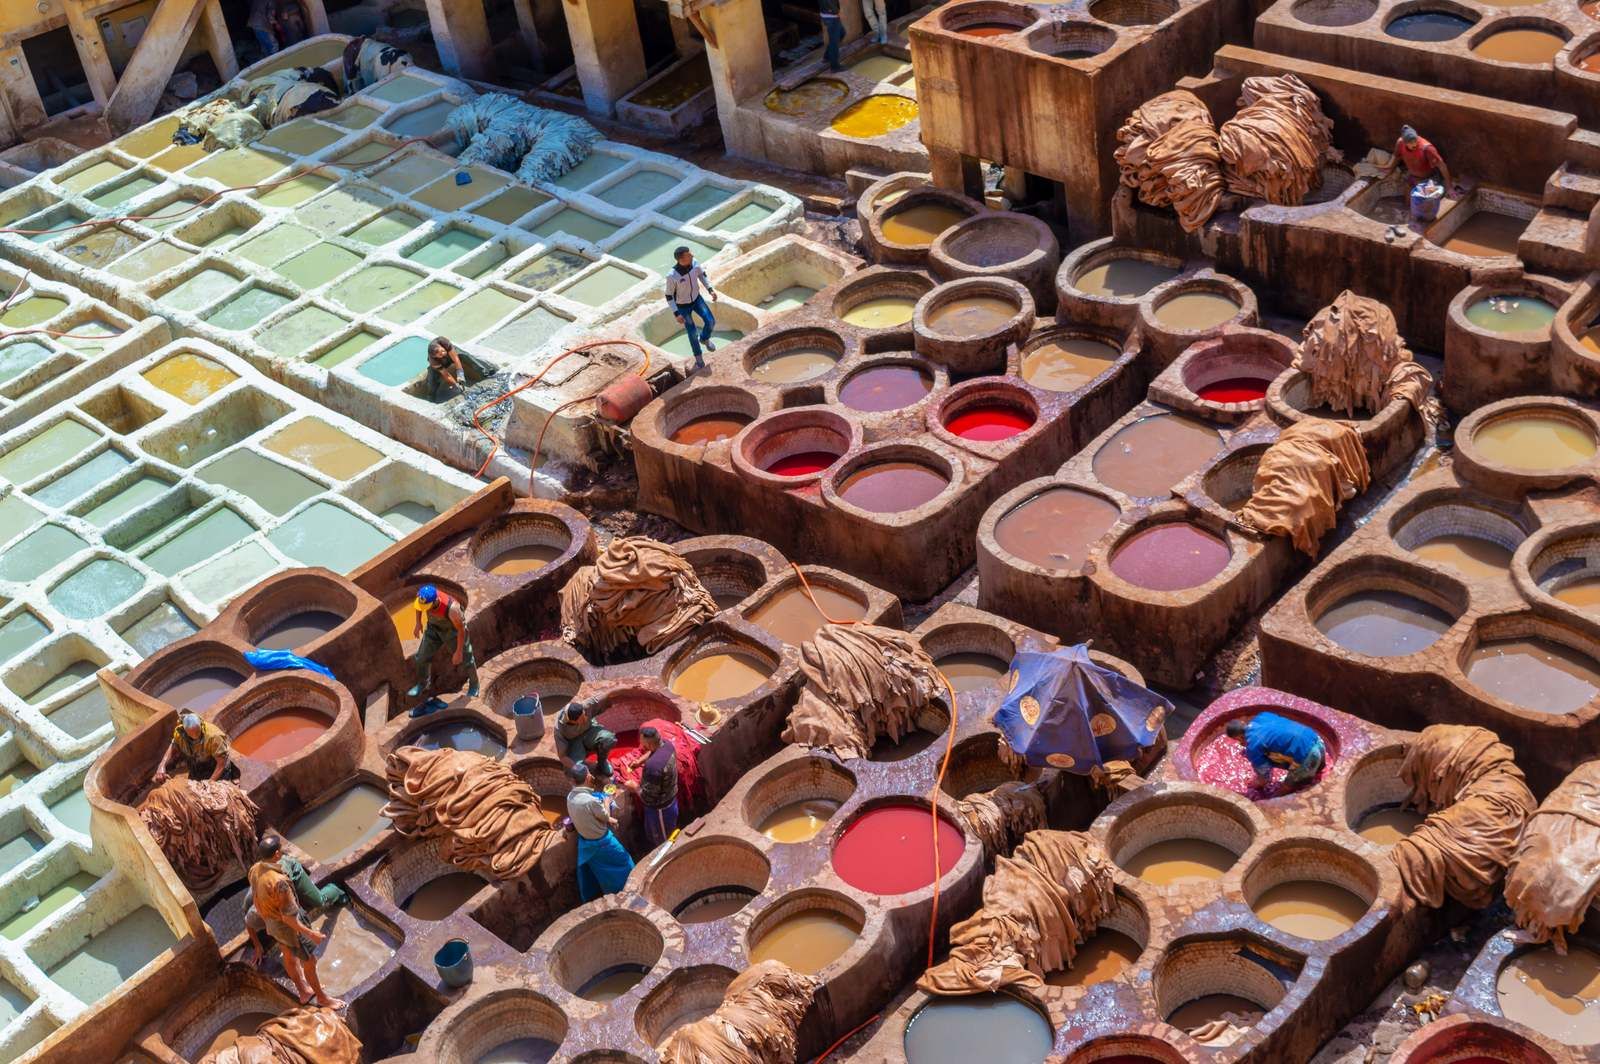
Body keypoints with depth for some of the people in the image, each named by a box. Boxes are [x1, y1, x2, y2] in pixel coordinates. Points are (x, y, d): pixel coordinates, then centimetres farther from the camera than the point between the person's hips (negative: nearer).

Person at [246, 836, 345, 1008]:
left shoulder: (255, 870, -14)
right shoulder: (279, 882, -41)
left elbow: (255, 897, 4)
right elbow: (288, 917, -32)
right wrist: (311, 933, -23)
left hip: (269, 921, 8)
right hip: (286, 926, -8)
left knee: (289, 955, 28)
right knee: (309, 961, 13)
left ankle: (304, 991, 48)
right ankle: (322, 998, 33)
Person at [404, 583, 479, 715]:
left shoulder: (451, 609, -45)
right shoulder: (423, 597, -32)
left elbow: (461, 630, -28)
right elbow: (419, 607, -3)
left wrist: (458, 652, -19)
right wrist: (418, 623, 4)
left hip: (453, 629, -4)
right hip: (434, 627, 4)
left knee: (465, 658, 11)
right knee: (422, 656, 9)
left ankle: (474, 685, 37)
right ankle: (423, 684, 35)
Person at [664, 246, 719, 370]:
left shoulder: (694, 263, -25)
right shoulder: (672, 276, -39)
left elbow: (701, 274, -1)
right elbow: (669, 295, -22)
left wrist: (711, 290, -9)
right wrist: (676, 314, -24)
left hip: (696, 298, 4)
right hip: (682, 305, -4)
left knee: (710, 322, -4)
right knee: (692, 333, 5)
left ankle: (704, 338, 32)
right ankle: (698, 357, 33)